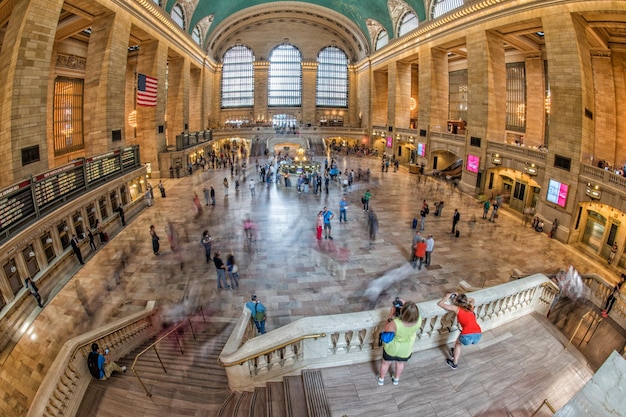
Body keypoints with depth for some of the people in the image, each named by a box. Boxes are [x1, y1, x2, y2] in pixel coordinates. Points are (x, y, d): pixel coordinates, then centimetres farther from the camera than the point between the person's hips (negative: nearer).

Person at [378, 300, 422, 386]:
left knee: (386, 363, 29)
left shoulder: (395, 323, -43)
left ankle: (381, 379, 54)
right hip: (405, 350, 3)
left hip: (391, 348, -3)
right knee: (400, 363, 34)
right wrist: (405, 304, -12)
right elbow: (413, 313, -7)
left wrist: (392, 314, -18)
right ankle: (396, 379, 59)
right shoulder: (419, 320, -33)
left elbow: (386, 329, -20)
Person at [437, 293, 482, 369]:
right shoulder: (470, 307, 24)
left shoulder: (456, 308, 11)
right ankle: (455, 352, 54)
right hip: (478, 336, 5)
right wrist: (461, 296, 45)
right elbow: (472, 300, 49)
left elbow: (440, 303, 15)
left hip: (467, 336, -5)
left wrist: (447, 296, 28)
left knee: (458, 342, 30)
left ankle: (454, 363, 37)